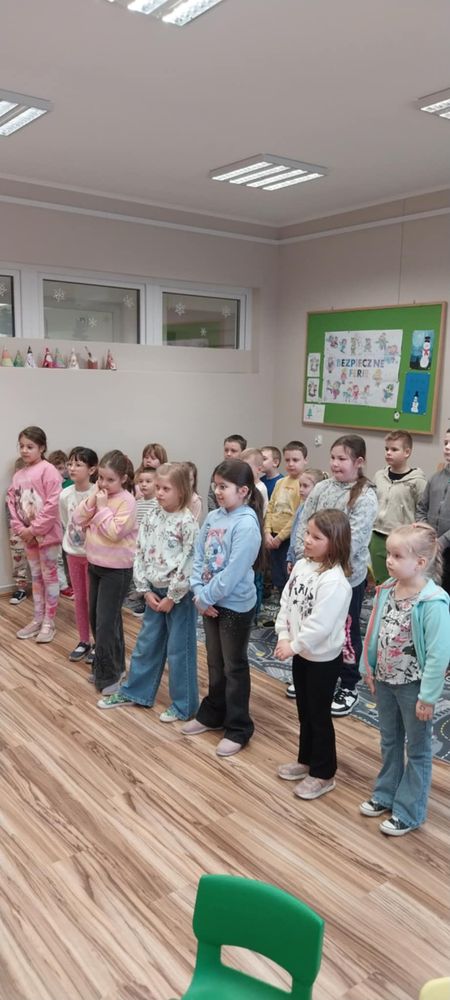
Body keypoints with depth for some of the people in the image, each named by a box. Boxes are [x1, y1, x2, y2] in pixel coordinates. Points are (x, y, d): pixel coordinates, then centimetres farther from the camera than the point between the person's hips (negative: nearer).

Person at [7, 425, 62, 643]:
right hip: (27, 534, 7)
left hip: (46, 533, -7)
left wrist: (34, 529, -17)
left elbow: (52, 504, -19)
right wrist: (20, 528, -6)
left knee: (49, 576, 3)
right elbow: (12, 502, 7)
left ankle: (49, 622, 12)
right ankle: (38, 619, 25)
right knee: (36, 577, 15)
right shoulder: (18, 475, 7)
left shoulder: (48, 470, -13)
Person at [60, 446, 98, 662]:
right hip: (73, 553, 5)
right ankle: (83, 641, 26)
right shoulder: (64, 495, -4)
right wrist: (70, 544, 8)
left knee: (93, 599, 5)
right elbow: (66, 524, 10)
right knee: (79, 598, 14)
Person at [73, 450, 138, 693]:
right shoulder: (97, 496, 5)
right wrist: (92, 500, -11)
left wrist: (103, 507, -21)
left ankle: (107, 675, 8)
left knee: (106, 623, -5)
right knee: (96, 618, 16)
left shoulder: (126, 501, -17)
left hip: (117, 569, -8)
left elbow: (114, 533, -25)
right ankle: (113, 665, 31)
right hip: (95, 565, 8)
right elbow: (78, 520, 1)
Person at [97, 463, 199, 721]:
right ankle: (133, 692, 34)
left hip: (179, 594, -6)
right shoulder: (151, 517, 2)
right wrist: (146, 590, -1)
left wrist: (172, 597, -14)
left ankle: (184, 705, 19)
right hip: (155, 592, 6)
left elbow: (188, 564, -18)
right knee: (146, 644, 19)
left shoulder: (187, 523, -17)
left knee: (179, 650, 4)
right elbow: (141, 554, 5)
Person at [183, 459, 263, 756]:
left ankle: (238, 729, 20)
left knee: (234, 667, 6)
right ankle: (213, 714, 38)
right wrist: (199, 593, -7)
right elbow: (199, 558, 4)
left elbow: (233, 571, -24)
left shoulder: (246, 524, -21)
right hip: (210, 603, 7)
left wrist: (206, 597, -17)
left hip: (236, 605, -7)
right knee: (215, 663, 21)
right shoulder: (213, 517, 2)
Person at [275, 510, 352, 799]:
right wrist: (283, 636, -6)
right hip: (302, 653, 8)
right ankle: (307, 761, 40)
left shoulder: (334, 581, -27)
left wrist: (293, 646, -19)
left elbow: (320, 625, -28)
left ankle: (324, 774, 24)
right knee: (304, 711, 22)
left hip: (324, 658, -8)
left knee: (320, 715, 7)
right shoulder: (301, 566, -1)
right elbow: (286, 603, 3)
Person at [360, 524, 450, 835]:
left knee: (417, 750, 14)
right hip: (385, 680, 6)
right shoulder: (386, 590, -5)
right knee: (390, 742, 24)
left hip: (414, 686, -6)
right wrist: (369, 669, 8)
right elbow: (374, 633, 5)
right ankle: (385, 794, 42)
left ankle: (409, 812, 28)